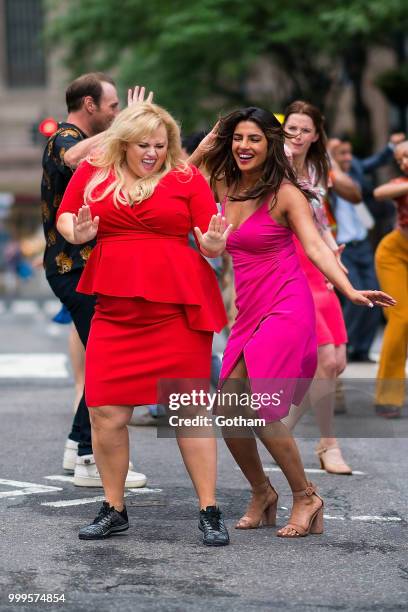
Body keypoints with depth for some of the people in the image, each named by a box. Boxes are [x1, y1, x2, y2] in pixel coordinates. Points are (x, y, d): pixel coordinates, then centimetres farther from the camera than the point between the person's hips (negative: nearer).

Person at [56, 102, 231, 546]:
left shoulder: (187, 178, 3)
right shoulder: (93, 172, 8)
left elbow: (212, 239, 4)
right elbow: (64, 216, 18)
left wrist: (213, 245, -19)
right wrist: (77, 233, -3)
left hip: (178, 308, -2)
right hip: (116, 310, 2)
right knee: (106, 415, 0)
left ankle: (210, 513, 8)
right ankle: (113, 510, 18)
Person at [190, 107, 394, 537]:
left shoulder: (284, 194, -7)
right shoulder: (224, 187, 9)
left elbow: (315, 247, -16)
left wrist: (351, 291, -30)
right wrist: (210, 141, 8)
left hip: (285, 311, -6)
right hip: (248, 313, 6)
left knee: (257, 409, -16)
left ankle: (306, 498, 2)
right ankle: (261, 494, 21)